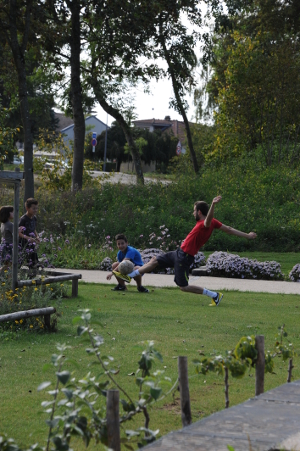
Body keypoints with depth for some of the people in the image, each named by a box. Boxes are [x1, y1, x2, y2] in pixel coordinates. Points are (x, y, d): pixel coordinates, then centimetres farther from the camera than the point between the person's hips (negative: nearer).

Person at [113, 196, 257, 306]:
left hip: (184, 257, -10)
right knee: (155, 260, 19)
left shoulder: (205, 224, -25)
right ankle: (129, 275, 30)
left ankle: (214, 295, 1)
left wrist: (213, 205, -68)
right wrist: (247, 236, 9)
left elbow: (209, 218, -49)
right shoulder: (212, 222, 2)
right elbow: (229, 229, 3)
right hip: (180, 253, 10)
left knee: (183, 287, -6)